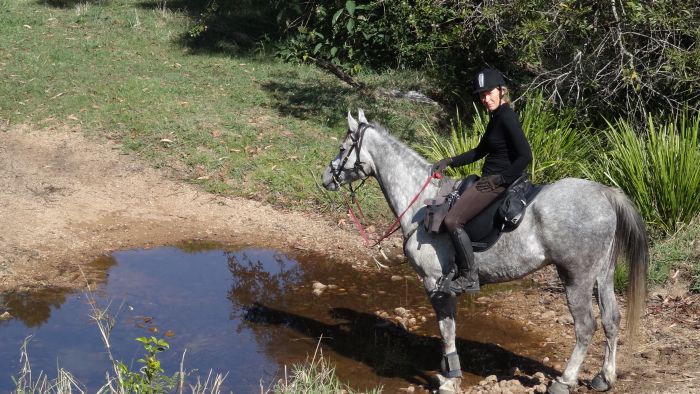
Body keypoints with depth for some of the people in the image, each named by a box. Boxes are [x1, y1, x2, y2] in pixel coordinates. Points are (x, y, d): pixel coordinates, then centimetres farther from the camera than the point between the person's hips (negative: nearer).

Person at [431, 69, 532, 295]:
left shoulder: (507, 117, -18)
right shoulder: (497, 117, 13)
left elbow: (526, 156, -23)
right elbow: (480, 151, 23)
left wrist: (500, 179, -20)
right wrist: (449, 162, 15)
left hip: (501, 182, -11)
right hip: (489, 179, 11)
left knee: (453, 220, -18)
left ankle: (469, 278, -12)